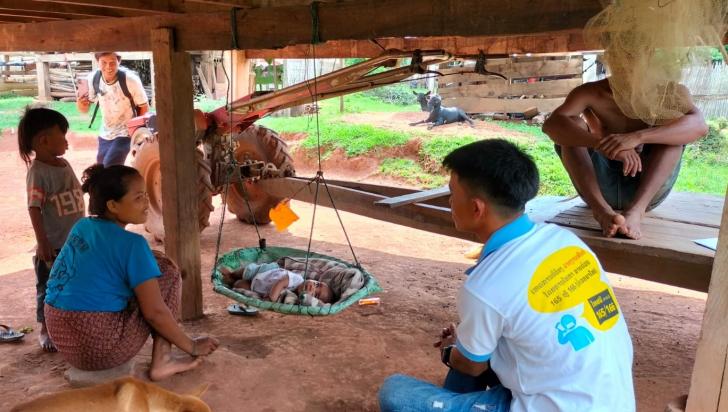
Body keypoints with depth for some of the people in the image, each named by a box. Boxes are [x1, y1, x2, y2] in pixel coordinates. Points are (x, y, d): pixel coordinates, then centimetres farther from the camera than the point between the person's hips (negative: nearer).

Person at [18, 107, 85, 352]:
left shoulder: (64, 164, 5)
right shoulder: (37, 171, -17)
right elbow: (34, 209, -19)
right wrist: (42, 242, -21)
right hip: (53, 245, -7)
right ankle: (46, 330, 25)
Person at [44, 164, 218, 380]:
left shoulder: (82, 226, 7)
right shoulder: (131, 244, -16)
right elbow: (155, 312, -16)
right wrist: (192, 346, -4)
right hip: (100, 347, -8)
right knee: (168, 271, 2)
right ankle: (161, 361, 2)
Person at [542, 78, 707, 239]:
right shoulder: (592, 93, -6)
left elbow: (699, 126, -26)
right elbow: (551, 125, -25)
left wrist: (637, 137, -41)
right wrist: (603, 144, -40)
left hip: (647, 192, 0)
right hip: (600, 189, 0)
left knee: (672, 131, -19)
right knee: (572, 125, -18)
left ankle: (636, 209, -34)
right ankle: (601, 210, -36)